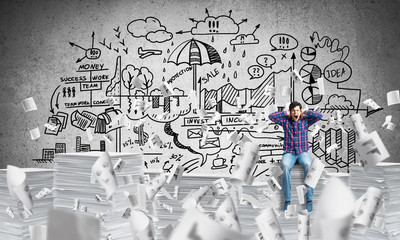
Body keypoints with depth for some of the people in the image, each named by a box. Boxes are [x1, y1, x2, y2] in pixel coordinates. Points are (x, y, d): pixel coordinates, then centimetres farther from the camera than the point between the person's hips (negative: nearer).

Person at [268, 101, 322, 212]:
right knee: (285, 167, -36)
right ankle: (287, 200, -29)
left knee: (308, 166, -36)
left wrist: (304, 112, 3)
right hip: (289, 153, 0)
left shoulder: (305, 121, 8)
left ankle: (309, 200, -30)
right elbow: (271, 116, -2)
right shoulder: (285, 121, 8)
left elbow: (319, 116, -4)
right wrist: (286, 113, 3)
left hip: (303, 153, 0)